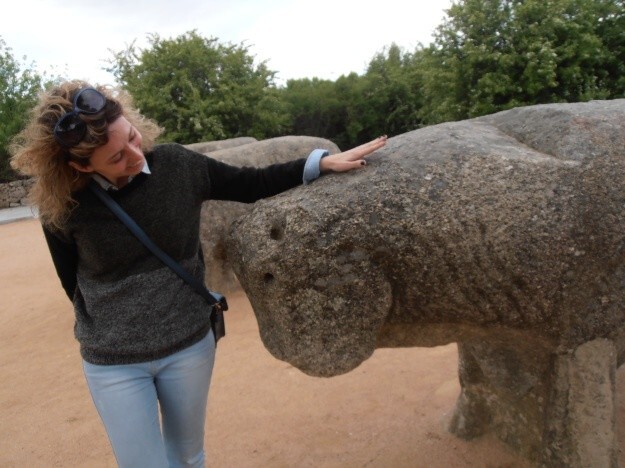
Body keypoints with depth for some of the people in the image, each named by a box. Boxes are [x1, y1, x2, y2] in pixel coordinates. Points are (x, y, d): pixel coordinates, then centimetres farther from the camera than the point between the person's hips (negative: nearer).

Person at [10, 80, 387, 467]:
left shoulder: (176, 164, -13)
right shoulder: (62, 207, -16)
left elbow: (251, 185, -1)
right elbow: (74, 286, -2)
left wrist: (323, 161, -3)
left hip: (191, 346, 2)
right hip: (113, 363, -1)